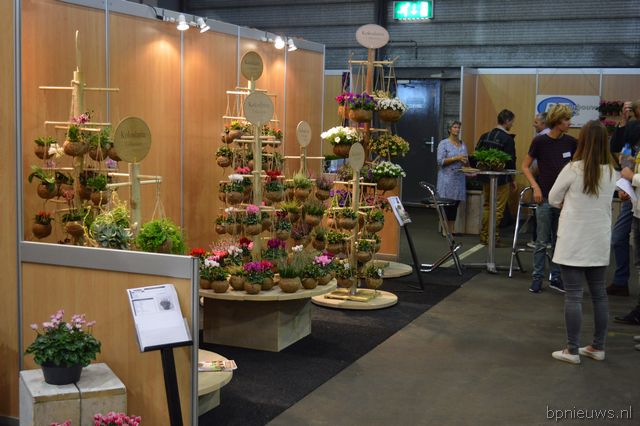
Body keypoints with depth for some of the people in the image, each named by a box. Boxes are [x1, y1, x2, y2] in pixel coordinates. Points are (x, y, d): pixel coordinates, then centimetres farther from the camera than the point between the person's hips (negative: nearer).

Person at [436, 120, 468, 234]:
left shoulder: (463, 144, 14)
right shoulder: (443, 143, -3)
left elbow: (466, 162, 18)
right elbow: (440, 161, -12)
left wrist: (465, 161, -6)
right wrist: (456, 158, -18)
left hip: (459, 179, 5)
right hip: (447, 178, -5)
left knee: (455, 204, 6)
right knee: (447, 204, -3)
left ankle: (453, 229, 11)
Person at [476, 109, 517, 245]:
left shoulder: (485, 136, 4)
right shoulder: (507, 139, -14)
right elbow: (511, 161, -13)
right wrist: (512, 179, -2)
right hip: (502, 179, -6)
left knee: (487, 206, 16)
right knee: (498, 209, 2)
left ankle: (484, 236, 19)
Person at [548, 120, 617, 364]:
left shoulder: (573, 169, -13)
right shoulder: (612, 172, 1)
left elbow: (553, 199, -1)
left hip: (574, 241, -5)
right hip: (599, 241, 5)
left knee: (573, 295, -1)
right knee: (599, 293, 14)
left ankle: (572, 350, 3)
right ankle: (598, 347, 22)